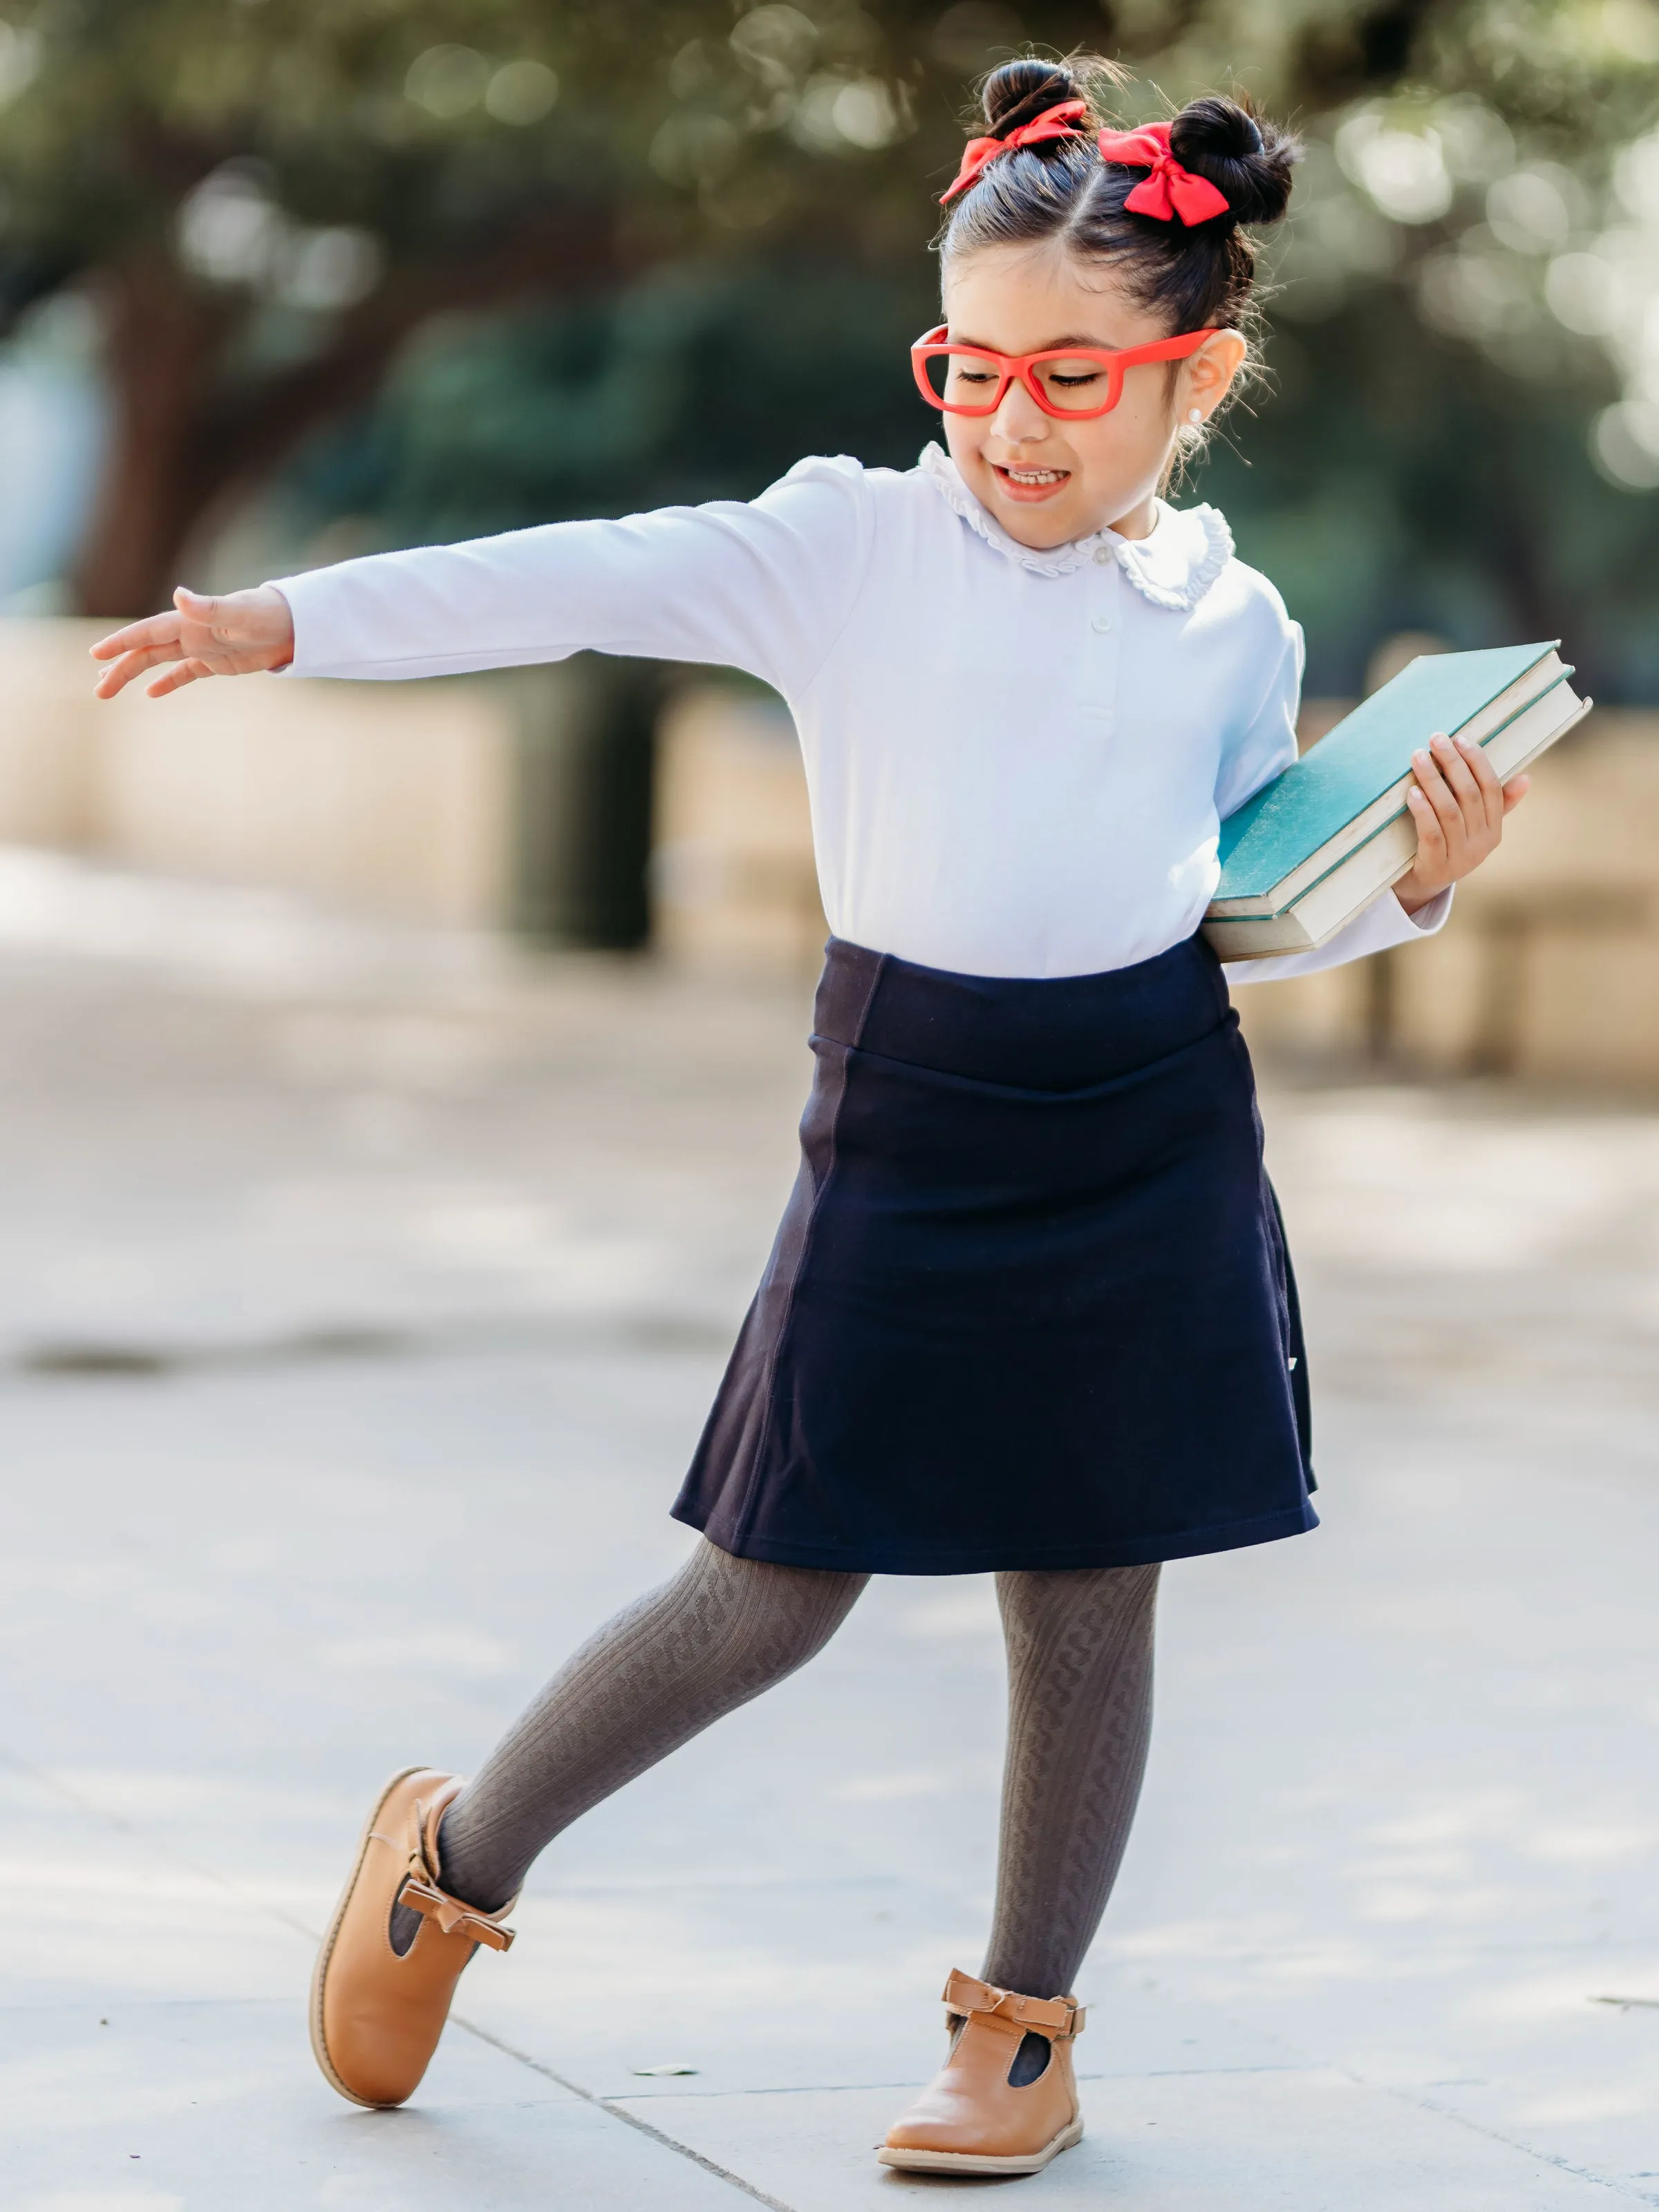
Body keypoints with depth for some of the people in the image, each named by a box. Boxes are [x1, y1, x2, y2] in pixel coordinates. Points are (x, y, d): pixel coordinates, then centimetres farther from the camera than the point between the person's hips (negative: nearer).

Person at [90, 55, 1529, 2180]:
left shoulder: (1231, 623, 6)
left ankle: (1024, 2021, 24)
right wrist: (290, 618, -19)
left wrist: (1418, 881, -4)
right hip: (904, 1130, -2)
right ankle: (456, 1857, 23)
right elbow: (586, 580, -10)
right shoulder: (852, 543, -2)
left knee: (1087, 1601, 6)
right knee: (773, 1593, 0)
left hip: (1149, 1147, 2)